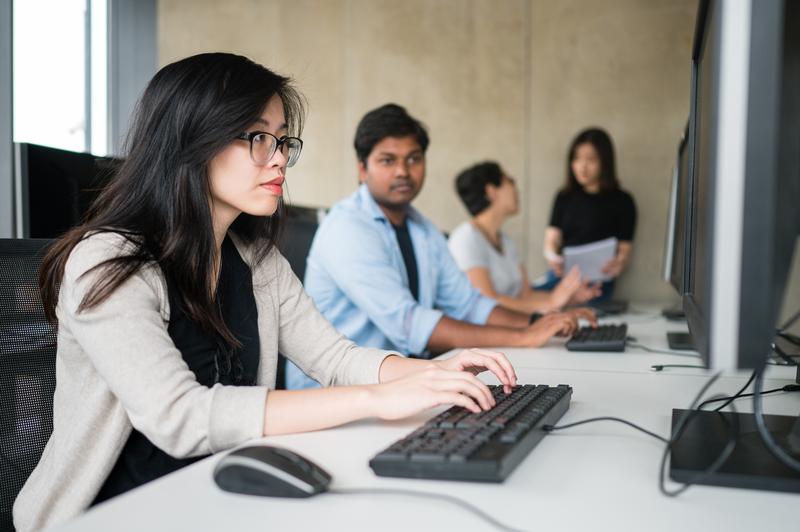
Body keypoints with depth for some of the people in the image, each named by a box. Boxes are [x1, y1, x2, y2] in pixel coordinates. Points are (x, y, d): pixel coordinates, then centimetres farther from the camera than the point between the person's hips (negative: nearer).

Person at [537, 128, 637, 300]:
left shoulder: (622, 201, 8)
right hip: (561, 273, 4)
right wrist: (553, 257, -13)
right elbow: (551, 240, 12)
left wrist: (618, 265, -20)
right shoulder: (565, 197, 19)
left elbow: (625, 251, 5)